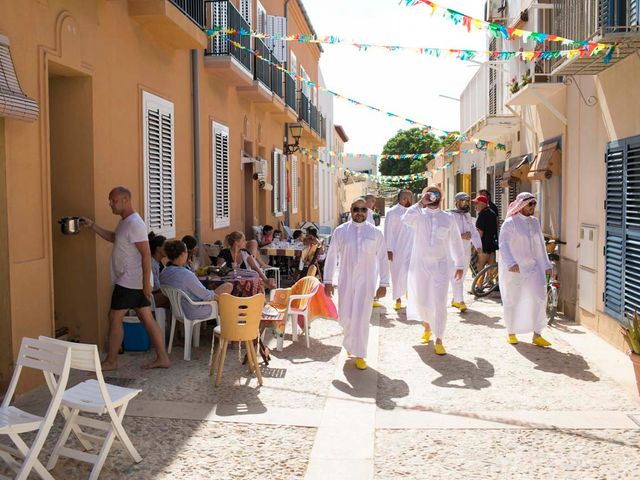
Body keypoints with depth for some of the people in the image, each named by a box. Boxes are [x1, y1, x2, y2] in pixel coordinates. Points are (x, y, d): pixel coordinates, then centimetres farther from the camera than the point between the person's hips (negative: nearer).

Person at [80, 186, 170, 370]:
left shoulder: (134, 224, -19)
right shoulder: (125, 221, 13)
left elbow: (146, 254, -22)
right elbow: (114, 238, 31)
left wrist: (146, 283, -24)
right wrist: (92, 225, 21)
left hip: (130, 281, -10)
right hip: (131, 281, 10)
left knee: (115, 318, 1)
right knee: (147, 318, 9)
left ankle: (111, 361, 13)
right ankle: (162, 358, 12)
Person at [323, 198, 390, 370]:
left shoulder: (375, 233, 0)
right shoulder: (340, 231, 1)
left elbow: (382, 259, 2)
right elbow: (331, 256, 3)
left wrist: (383, 284, -1)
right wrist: (328, 281, 0)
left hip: (366, 282, -1)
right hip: (345, 281, 1)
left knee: (361, 319, -4)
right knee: (345, 317, 8)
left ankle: (359, 355, 8)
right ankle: (350, 343, 39)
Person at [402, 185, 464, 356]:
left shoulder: (448, 218, 3)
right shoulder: (419, 216, -1)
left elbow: (456, 242, 9)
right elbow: (406, 219, -24)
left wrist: (460, 265, 8)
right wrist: (420, 203, -24)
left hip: (441, 265, 0)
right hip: (420, 265, 1)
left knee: (440, 303, -7)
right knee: (421, 301, 13)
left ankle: (438, 341, 0)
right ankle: (426, 328, 40)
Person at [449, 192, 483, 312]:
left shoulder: (467, 216, 16)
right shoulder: (451, 216, -9)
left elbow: (474, 232, 10)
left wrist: (478, 246, -6)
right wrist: (461, 236, -26)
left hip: (466, 251, 8)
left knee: (461, 277, 14)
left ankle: (455, 300, 25)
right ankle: (460, 301, -8)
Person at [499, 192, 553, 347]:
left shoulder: (534, 222, 11)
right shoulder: (510, 223, -9)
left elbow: (540, 245, 18)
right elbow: (504, 245, -19)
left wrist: (546, 264, 16)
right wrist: (511, 263, -32)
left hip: (532, 267, 5)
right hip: (513, 269, -5)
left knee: (539, 297, -5)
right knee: (512, 301, 5)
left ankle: (537, 335, 4)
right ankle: (511, 333, 21)